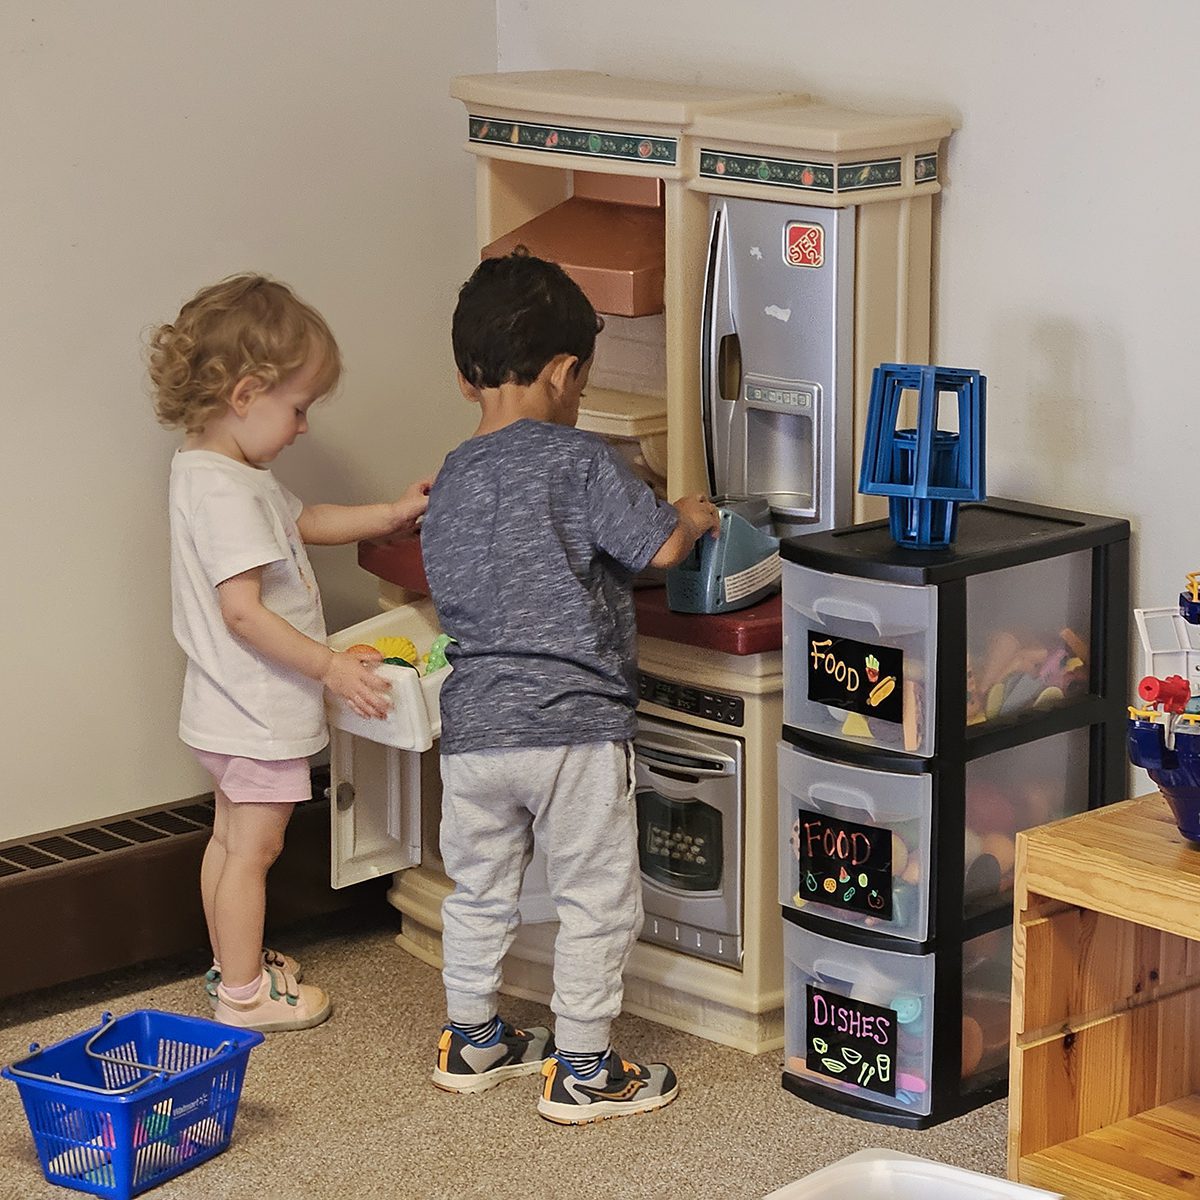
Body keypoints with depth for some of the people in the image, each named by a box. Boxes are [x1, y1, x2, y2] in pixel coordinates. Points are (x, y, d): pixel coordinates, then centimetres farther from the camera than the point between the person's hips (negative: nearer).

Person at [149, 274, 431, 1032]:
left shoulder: (220, 469, 7)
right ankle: (243, 991, 13)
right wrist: (330, 667, -26)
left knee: (233, 837, 21)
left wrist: (391, 515, 14)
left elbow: (303, 521, 21)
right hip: (258, 710, -11)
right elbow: (243, 611, -29)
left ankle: (234, 961, 35)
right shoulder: (224, 493, -26)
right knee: (254, 847, 2)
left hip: (236, 708, 11)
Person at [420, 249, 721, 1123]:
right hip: (574, 722, -6)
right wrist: (689, 518, 9)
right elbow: (659, 548, -12)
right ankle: (581, 1069, 12)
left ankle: (471, 1041, 33)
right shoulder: (579, 461, -11)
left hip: (474, 722, 6)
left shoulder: (452, 480, 8)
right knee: (597, 898, 6)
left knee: (479, 888, 20)